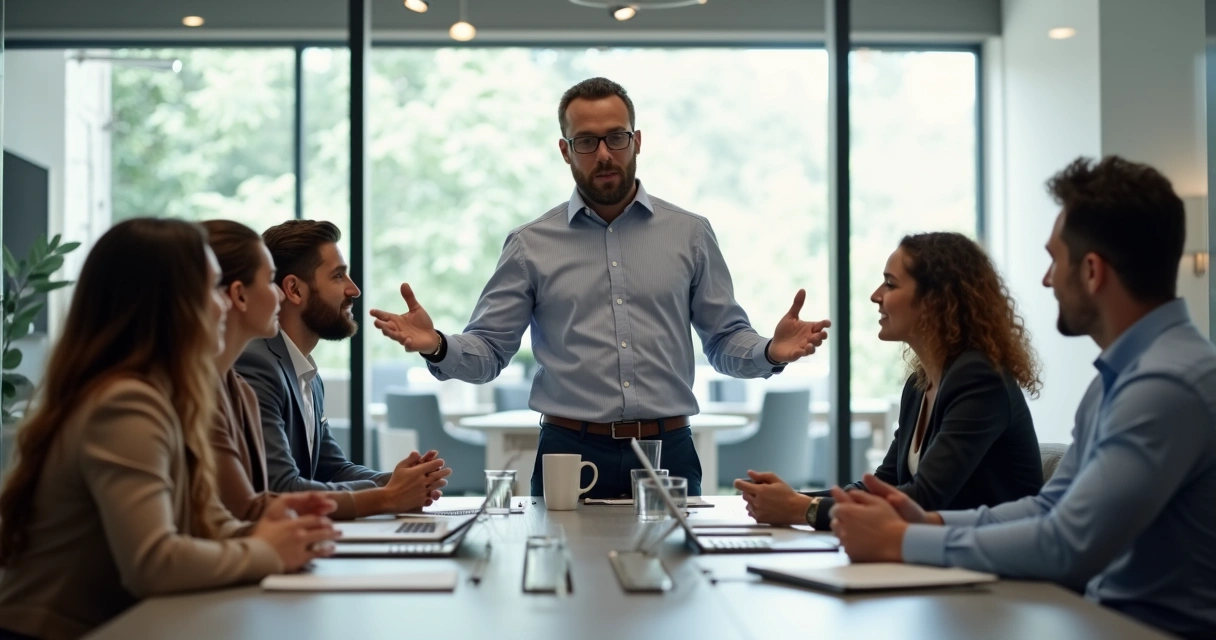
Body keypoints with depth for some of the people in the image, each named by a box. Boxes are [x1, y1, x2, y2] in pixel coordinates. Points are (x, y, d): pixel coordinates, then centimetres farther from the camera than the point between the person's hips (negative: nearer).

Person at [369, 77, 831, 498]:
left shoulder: (689, 234, 8)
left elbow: (725, 339, 11)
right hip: (570, 454, -1)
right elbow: (487, 350, 4)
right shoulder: (531, 246, 5)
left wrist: (770, 352, -10)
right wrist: (437, 346, -16)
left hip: (668, 453, 1)